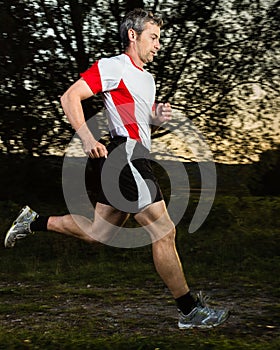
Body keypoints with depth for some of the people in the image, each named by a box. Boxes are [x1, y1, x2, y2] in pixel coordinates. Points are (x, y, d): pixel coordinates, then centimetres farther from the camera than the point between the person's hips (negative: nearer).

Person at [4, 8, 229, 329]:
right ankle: (189, 310, -2)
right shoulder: (112, 66, -6)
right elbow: (70, 97, -11)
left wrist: (158, 118, 8)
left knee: (97, 231, 16)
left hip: (131, 160, 10)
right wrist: (87, 138, -23)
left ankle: (34, 222, 29)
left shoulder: (147, 78, 21)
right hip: (126, 155, -10)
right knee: (164, 231, -8)